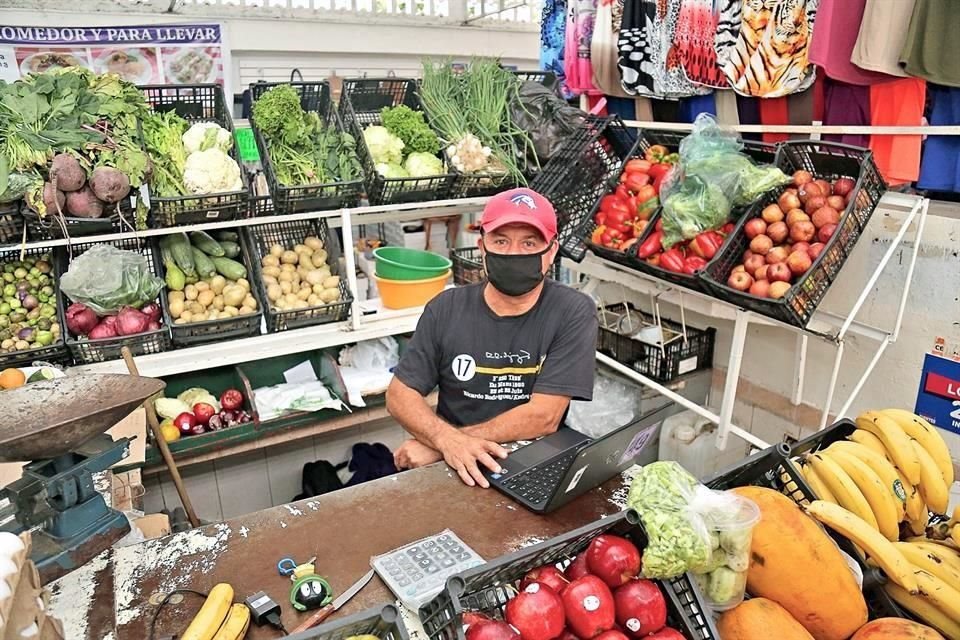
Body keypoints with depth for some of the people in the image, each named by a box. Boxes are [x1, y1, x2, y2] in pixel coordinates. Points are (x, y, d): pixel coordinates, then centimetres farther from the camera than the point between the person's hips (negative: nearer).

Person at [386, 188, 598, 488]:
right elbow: (400, 394, -1)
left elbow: (544, 416, -15)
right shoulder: (446, 309, -3)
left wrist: (433, 445, -17)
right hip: (452, 469, 1)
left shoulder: (574, 313, -10)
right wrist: (447, 440, -22)